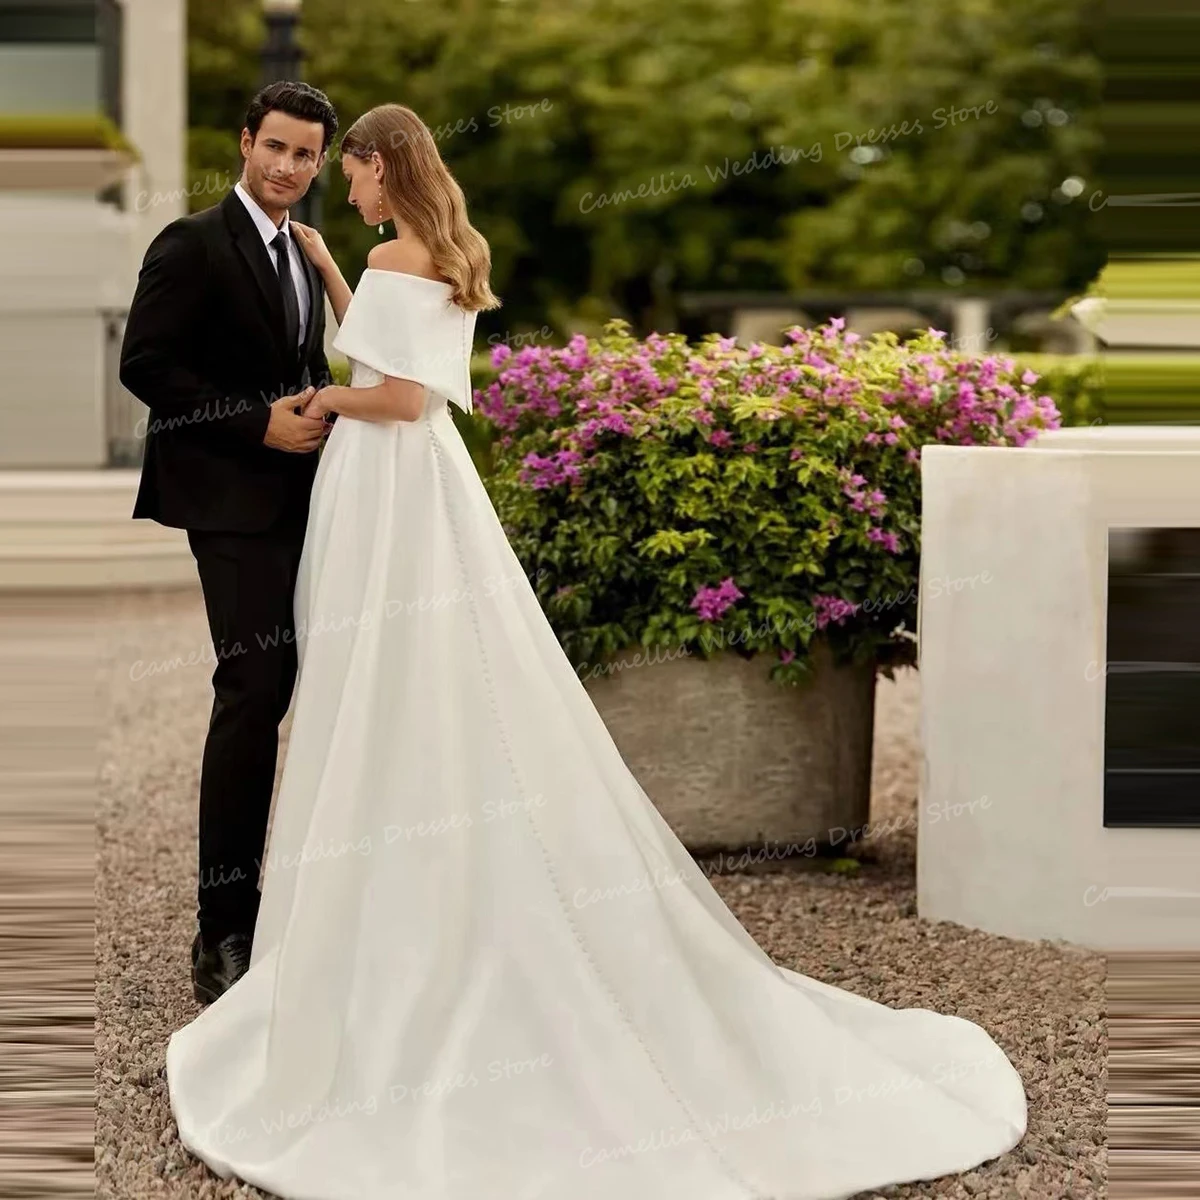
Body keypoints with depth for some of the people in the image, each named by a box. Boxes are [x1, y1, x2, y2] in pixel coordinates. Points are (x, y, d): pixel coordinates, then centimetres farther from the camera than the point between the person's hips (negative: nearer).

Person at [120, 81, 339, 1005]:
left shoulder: (306, 255, 18)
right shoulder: (193, 246, -6)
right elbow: (145, 365, -14)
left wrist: (319, 411, 6)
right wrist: (261, 424, -16)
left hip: (308, 502, 8)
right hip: (237, 503, -8)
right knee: (255, 694, -12)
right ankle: (225, 934, -5)